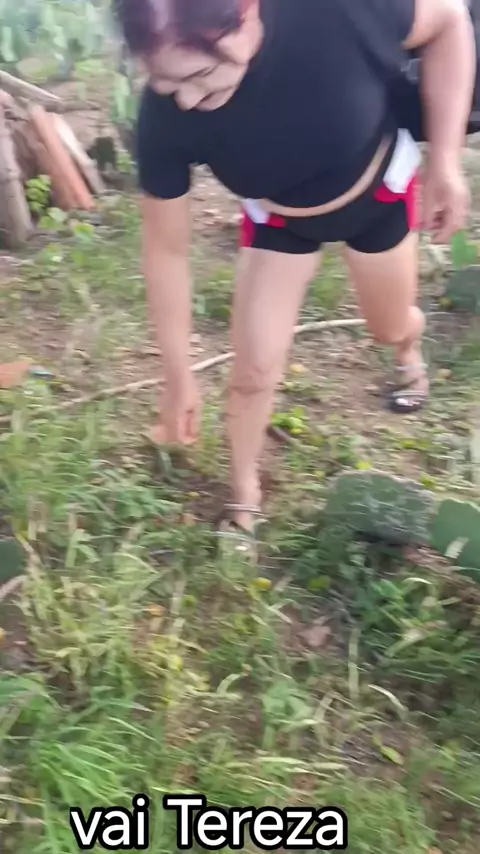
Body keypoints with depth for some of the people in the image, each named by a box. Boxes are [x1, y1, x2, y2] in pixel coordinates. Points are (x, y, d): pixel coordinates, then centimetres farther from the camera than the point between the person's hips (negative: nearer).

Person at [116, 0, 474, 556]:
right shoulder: (165, 117, -32)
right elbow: (166, 249, -21)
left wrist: (443, 161, -23)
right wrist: (179, 377, -15)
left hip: (379, 189, 0)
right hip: (277, 218, 1)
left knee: (390, 327, 21)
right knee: (252, 373, -3)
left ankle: (410, 351, 63)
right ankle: (243, 500, 25)